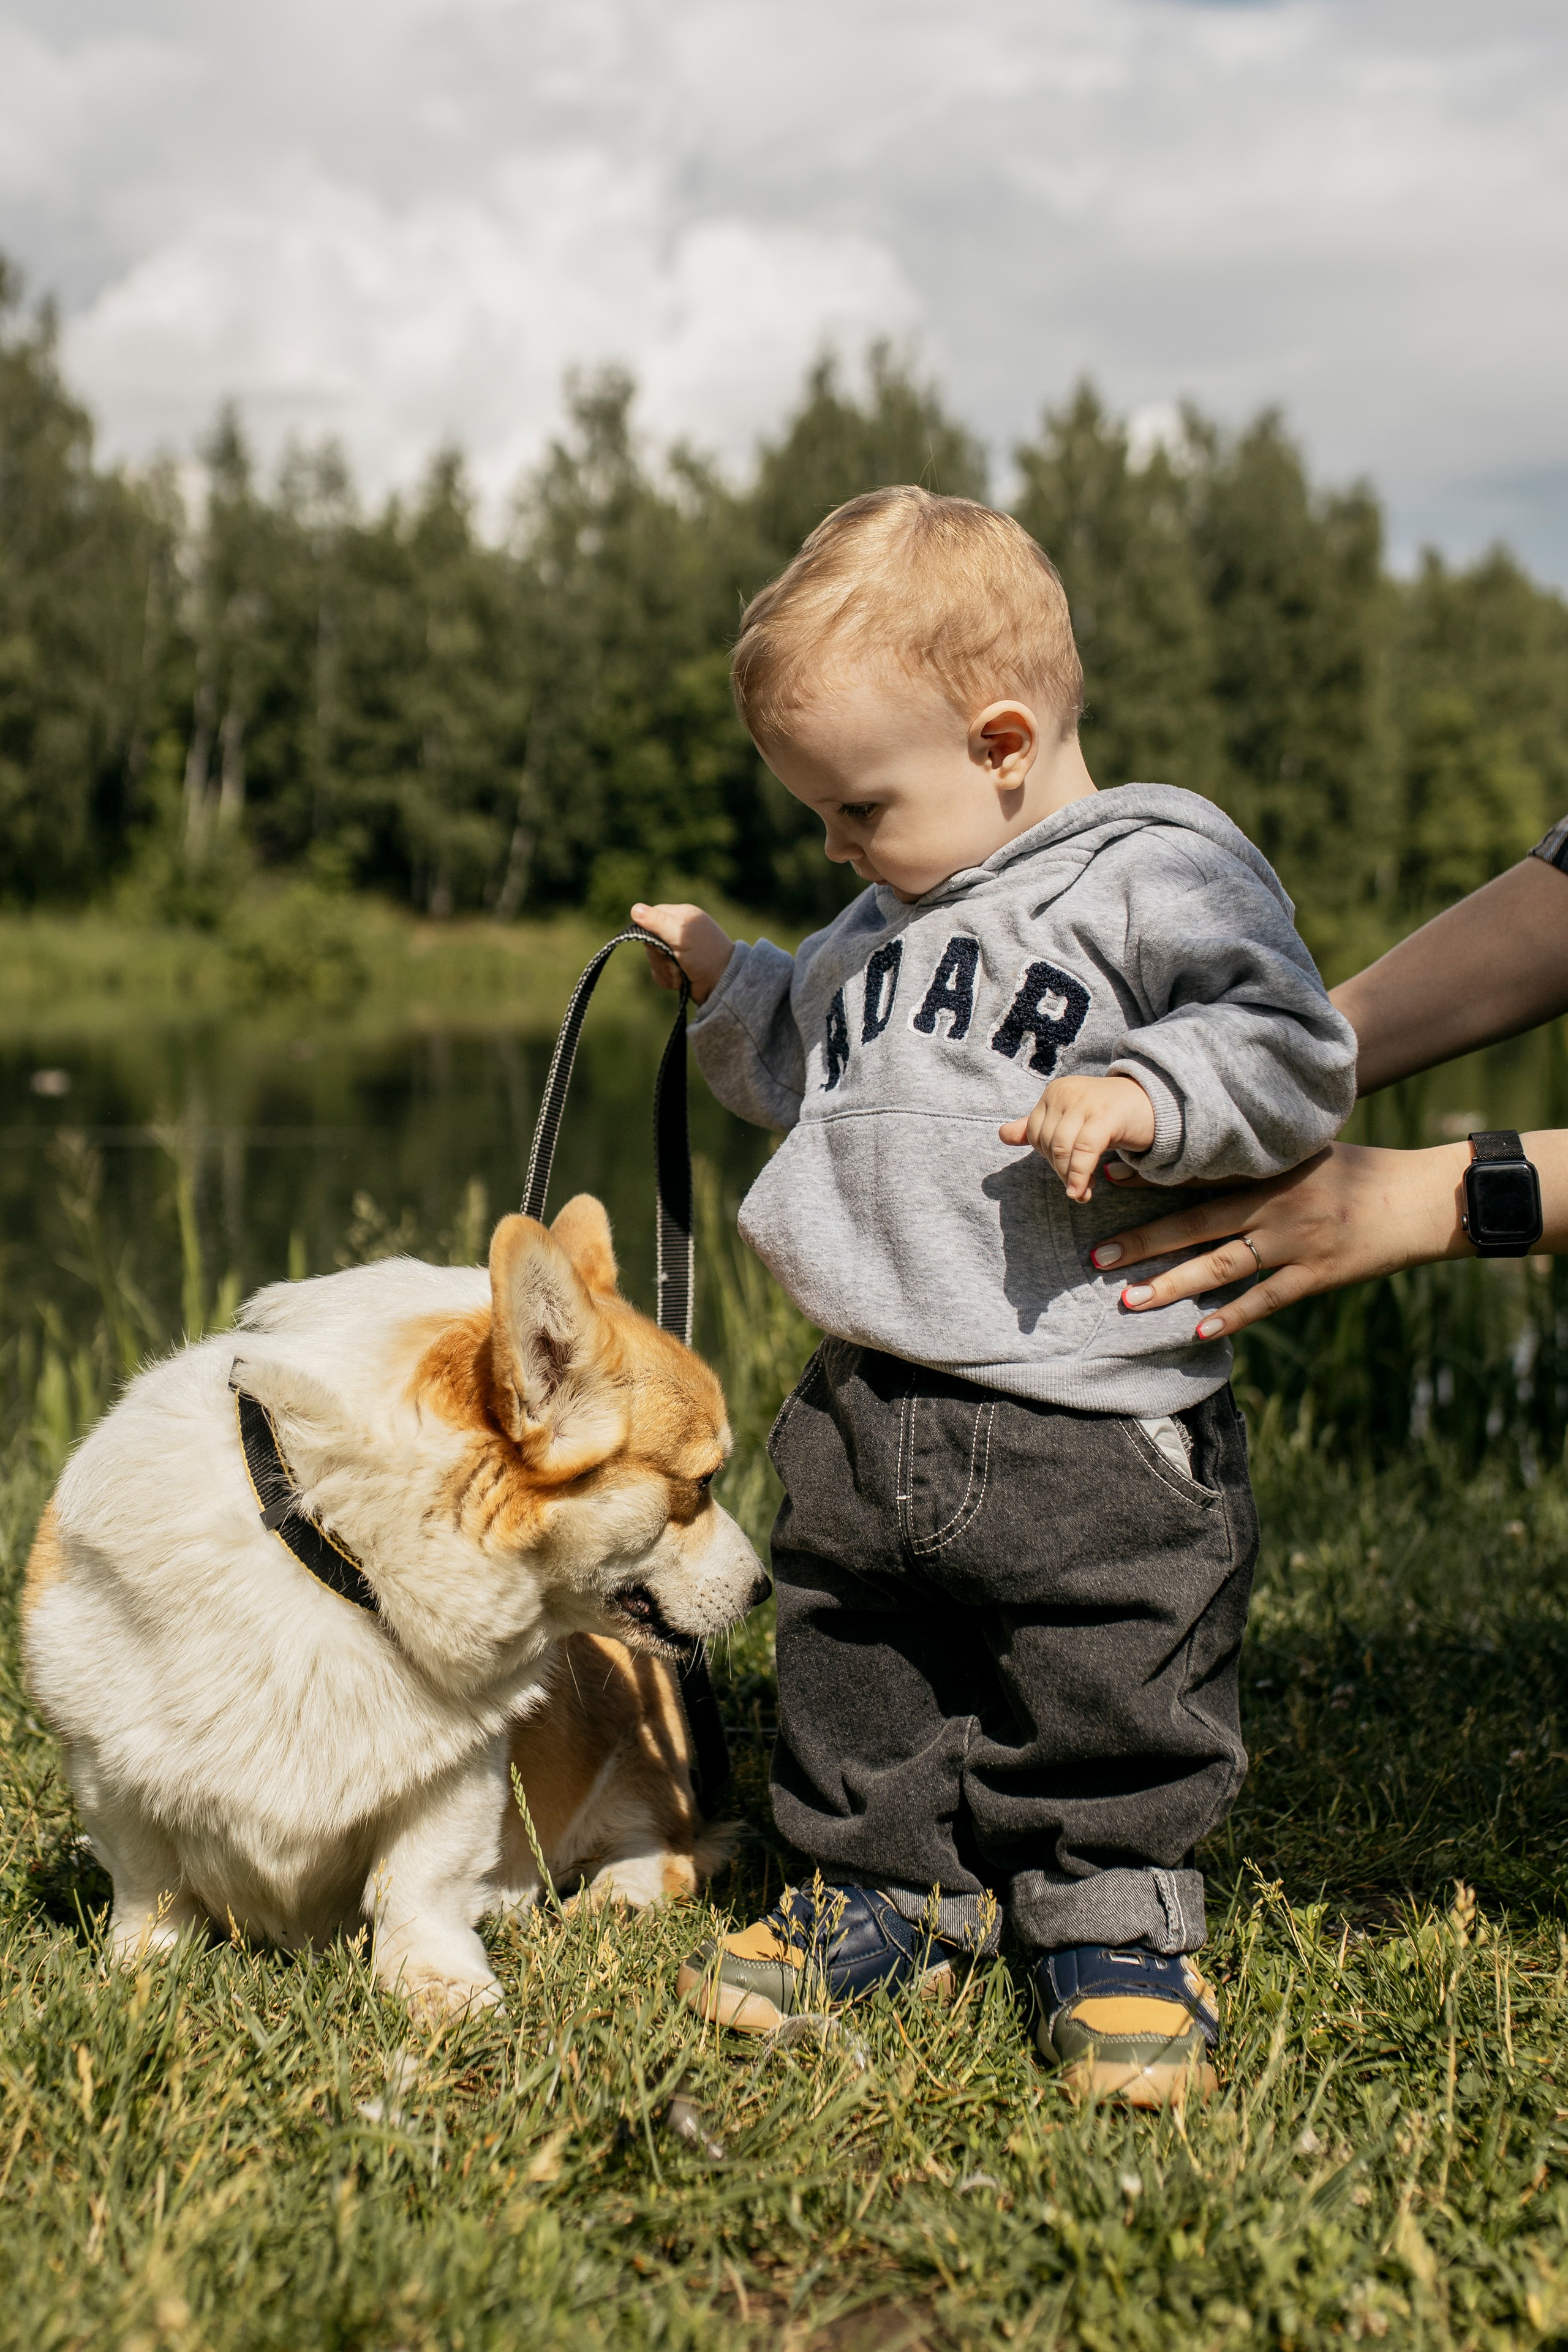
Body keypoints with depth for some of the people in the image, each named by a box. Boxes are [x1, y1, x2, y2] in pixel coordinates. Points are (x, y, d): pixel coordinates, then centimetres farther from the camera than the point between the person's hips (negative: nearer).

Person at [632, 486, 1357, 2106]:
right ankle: (891, 1895, 33)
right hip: (865, 1415, 7)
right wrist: (729, 987, 21)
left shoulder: (1157, 876, -8)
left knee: (1103, 1706, 2)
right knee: (854, 1672, 15)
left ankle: (1114, 1931, 22)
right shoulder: (885, 924, 17)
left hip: (1092, 1423, -7)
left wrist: (1143, 1093, -27)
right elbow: (811, 1081, 31)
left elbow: (1293, 1057, -14)